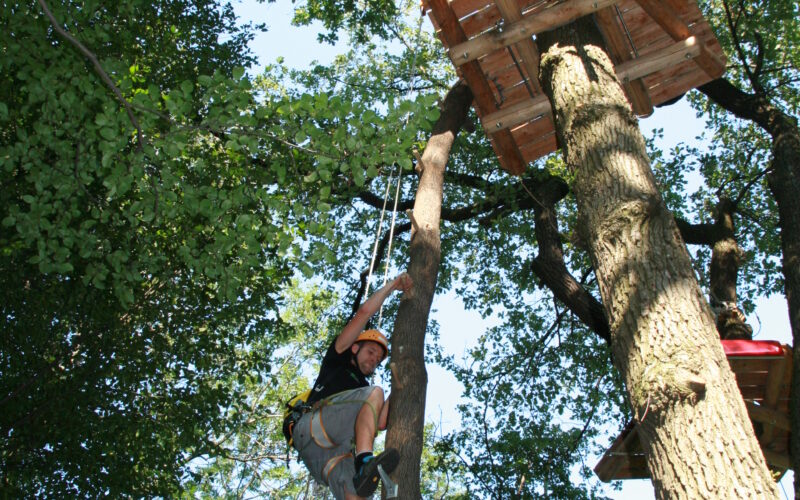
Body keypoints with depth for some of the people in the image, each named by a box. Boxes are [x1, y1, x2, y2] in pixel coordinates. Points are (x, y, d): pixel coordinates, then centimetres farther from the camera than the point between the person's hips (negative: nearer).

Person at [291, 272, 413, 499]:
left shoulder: (363, 389, 36)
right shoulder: (338, 360, 23)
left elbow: (380, 423, 16)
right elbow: (364, 312, 15)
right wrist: (393, 284, 22)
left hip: (331, 451, 5)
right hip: (311, 428, -5)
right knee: (374, 393, -19)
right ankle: (364, 461, -40)